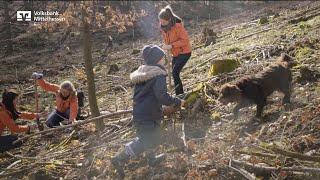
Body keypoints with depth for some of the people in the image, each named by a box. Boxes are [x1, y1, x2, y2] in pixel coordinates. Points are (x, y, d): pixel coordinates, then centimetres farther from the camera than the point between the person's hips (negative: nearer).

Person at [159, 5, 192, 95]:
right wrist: (166, 46, -6)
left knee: (175, 72, -18)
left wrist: (171, 46, -30)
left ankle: (179, 95, -10)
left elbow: (185, 40, -25)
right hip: (175, 53, 8)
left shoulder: (177, 26, -25)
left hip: (184, 52, -8)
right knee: (174, 73, 10)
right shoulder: (164, 27, -2)